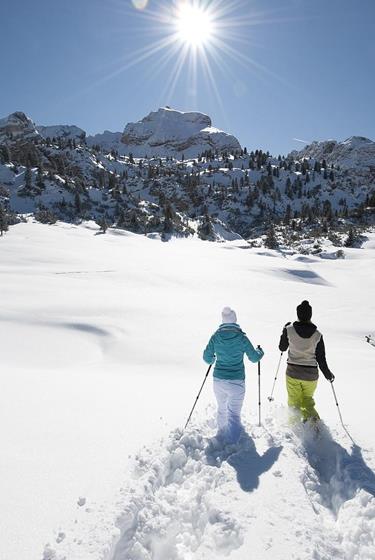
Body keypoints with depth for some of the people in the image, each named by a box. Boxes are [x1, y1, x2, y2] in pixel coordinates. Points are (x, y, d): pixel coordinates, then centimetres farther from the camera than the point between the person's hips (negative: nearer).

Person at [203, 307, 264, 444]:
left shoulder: (216, 336, -4)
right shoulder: (241, 337, -11)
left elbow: (207, 358, 1)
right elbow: (254, 358, -3)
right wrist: (260, 352, 19)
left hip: (218, 380, 4)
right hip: (236, 381, -3)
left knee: (222, 409, 24)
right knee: (234, 413, 3)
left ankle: (222, 435, 42)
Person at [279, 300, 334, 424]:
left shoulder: (289, 330, -12)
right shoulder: (317, 335, -9)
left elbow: (282, 348, 4)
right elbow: (321, 358, -3)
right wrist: (327, 374, 13)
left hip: (293, 373, -1)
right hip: (311, 374, 1)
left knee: (294, 402, 17)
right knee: (307, 399, 23)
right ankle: (312, 416, 0)